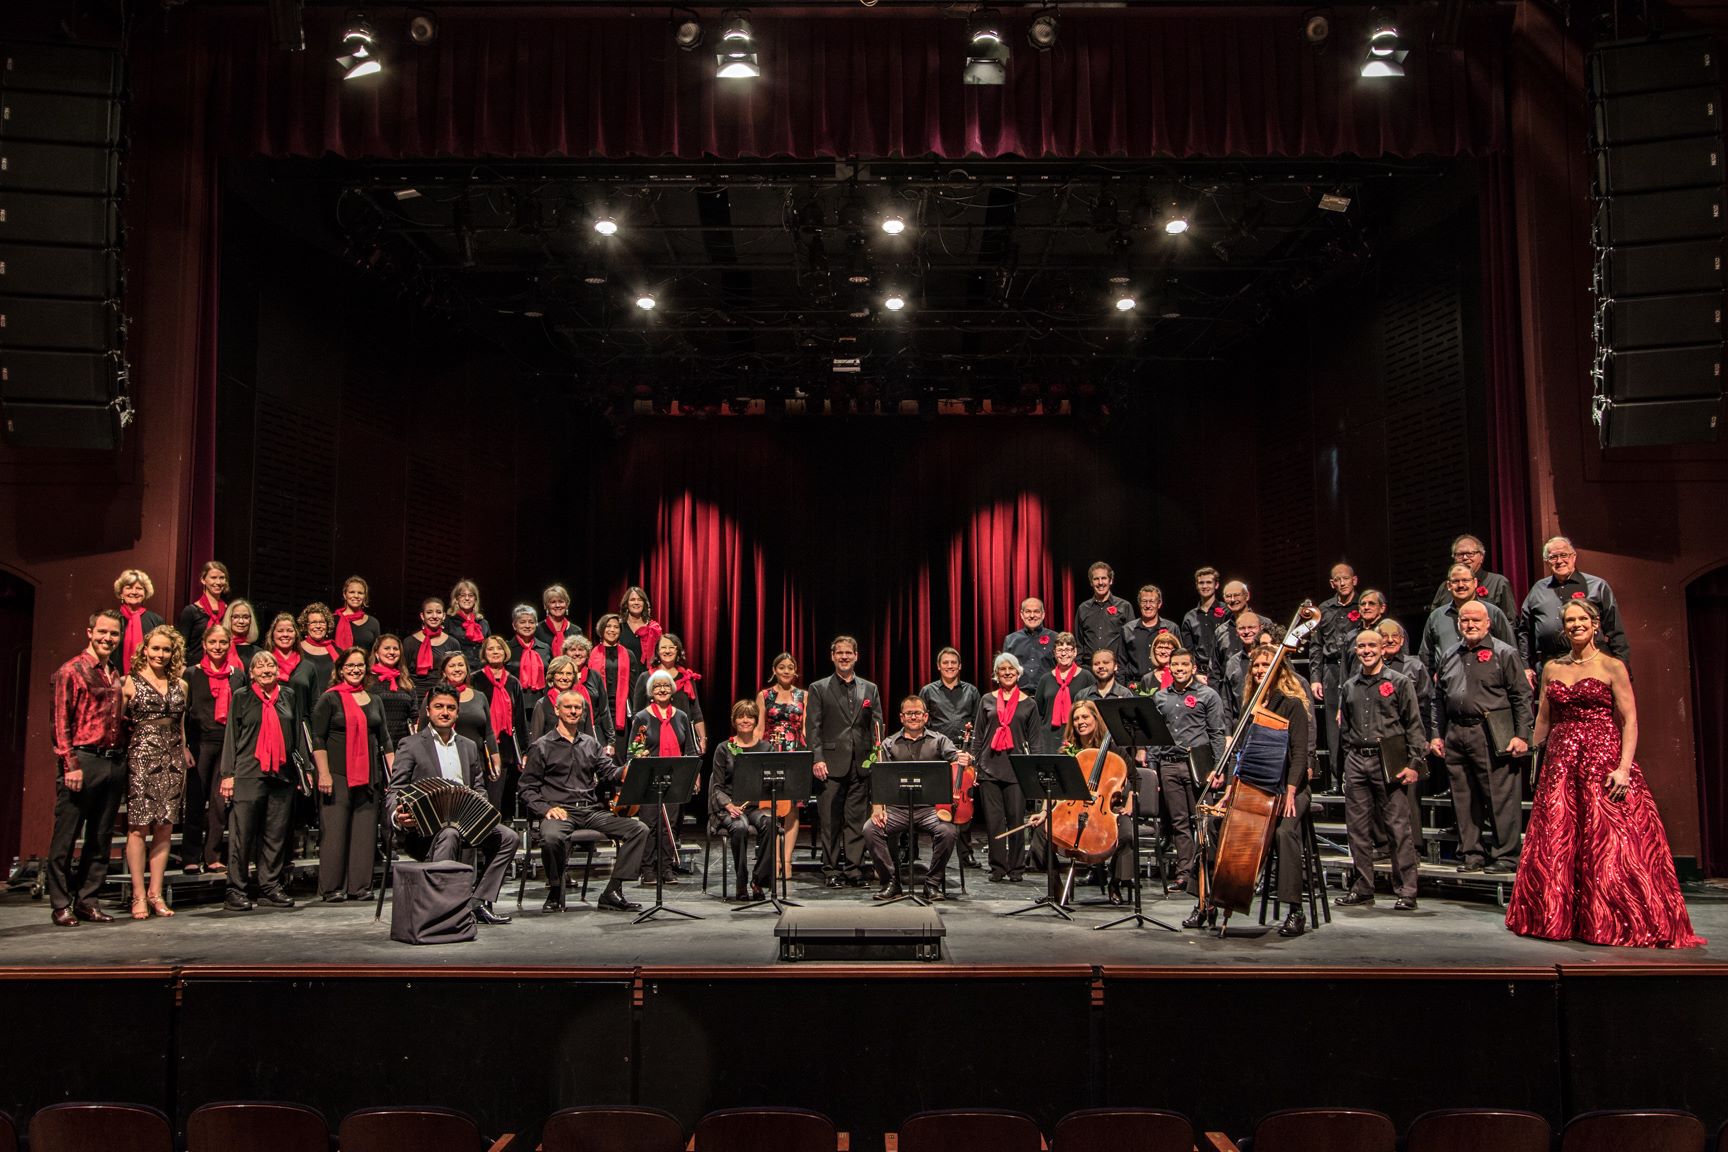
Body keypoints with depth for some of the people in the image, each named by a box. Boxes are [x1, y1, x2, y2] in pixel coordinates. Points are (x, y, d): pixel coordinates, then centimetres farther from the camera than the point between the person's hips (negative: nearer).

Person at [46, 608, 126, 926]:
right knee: (66, 837, 0)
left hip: (114, 762, 7)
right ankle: (61, 905, 7)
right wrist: (71, 765, -14)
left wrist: (121, 761, 10)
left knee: (101, 839, 9)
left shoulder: (116, 676, 16)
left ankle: (87, 901, 17)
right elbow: (60, 722, -8)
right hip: (82, 761, -6)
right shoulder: (71, 671, -3)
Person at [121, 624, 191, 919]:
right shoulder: (131, 682, 2)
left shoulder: (180, 685, 14)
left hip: (172, 760, 4)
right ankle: (139, 896, 0)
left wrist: (185, 754, 10)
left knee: (165, 828, 4)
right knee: (138, 827, -5)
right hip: (141, 758, -4)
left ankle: (156, 893, 11)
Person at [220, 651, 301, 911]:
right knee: (242, 834, -3)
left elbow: (298, 733, 18)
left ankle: (271, 886, 13)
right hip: (247, 774, -3)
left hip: (282, 775, 3)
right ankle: (237, 890, 3)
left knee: (277, 834, 4)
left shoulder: (288, 695, 14)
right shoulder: (241, 696, 6)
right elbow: (231, 736, 4)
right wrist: (228, 773, -3)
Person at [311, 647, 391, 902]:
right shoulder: (330, 699, 1)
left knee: (365, 830, 3)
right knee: (335, 830, -3)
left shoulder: (374, 701, 16)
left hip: (367, 775, 5)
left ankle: (360, 886, 9)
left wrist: (394, 773, 9)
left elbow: (384, 741, 18)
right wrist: (323, 773, -13)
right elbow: (318, 740, -4)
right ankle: (332, 888, 3)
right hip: (338, 774, -5)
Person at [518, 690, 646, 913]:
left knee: (639, 829, -14)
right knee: (552, 836, -39)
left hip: (592, 810, 4)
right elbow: (527, 789, 4)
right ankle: (555, 893, -13)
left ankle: (612, 892, -11)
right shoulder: (542, 746, 7)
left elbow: (610, 772, 9)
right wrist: (545, 808, -14)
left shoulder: (591, 744, 20)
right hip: (559, 810, -4)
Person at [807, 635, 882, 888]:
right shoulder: (818, 689, 6)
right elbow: (812, 727, 0)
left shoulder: (870, 689, 14)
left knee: (857, 820, 3)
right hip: (831, 765, -2)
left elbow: (877, 728, 11)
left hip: (861, 765, 2)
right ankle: (831, 870, 8)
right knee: (830, 821, 1)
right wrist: (817, 759, -11)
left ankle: (854, 869, 9)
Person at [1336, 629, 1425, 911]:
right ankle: (1363, 888, 16)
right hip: (1356, 763, 4)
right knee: (1358, 828, 7)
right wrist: (1349, 755, 14)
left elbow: (1413, 725, 0)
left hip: (1388, 761, -4)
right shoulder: (1348, 687, 15)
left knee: (1399, 827, -5)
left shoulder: (1399, 683, 2)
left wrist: (1412, 763, -7)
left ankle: (1406, 891, 1)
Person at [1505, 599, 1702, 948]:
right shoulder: (1551, 669, 12)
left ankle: (1616, 923, 4)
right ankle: (1558, 917, 15)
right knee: (1554, 845, 4)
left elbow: (1629, 720, -6)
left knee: (1609, 843, -6)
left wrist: (1624, 767, -15)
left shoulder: (1612, 667, 0)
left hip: (1603, 759, -4)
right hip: (1560, 764, 4)